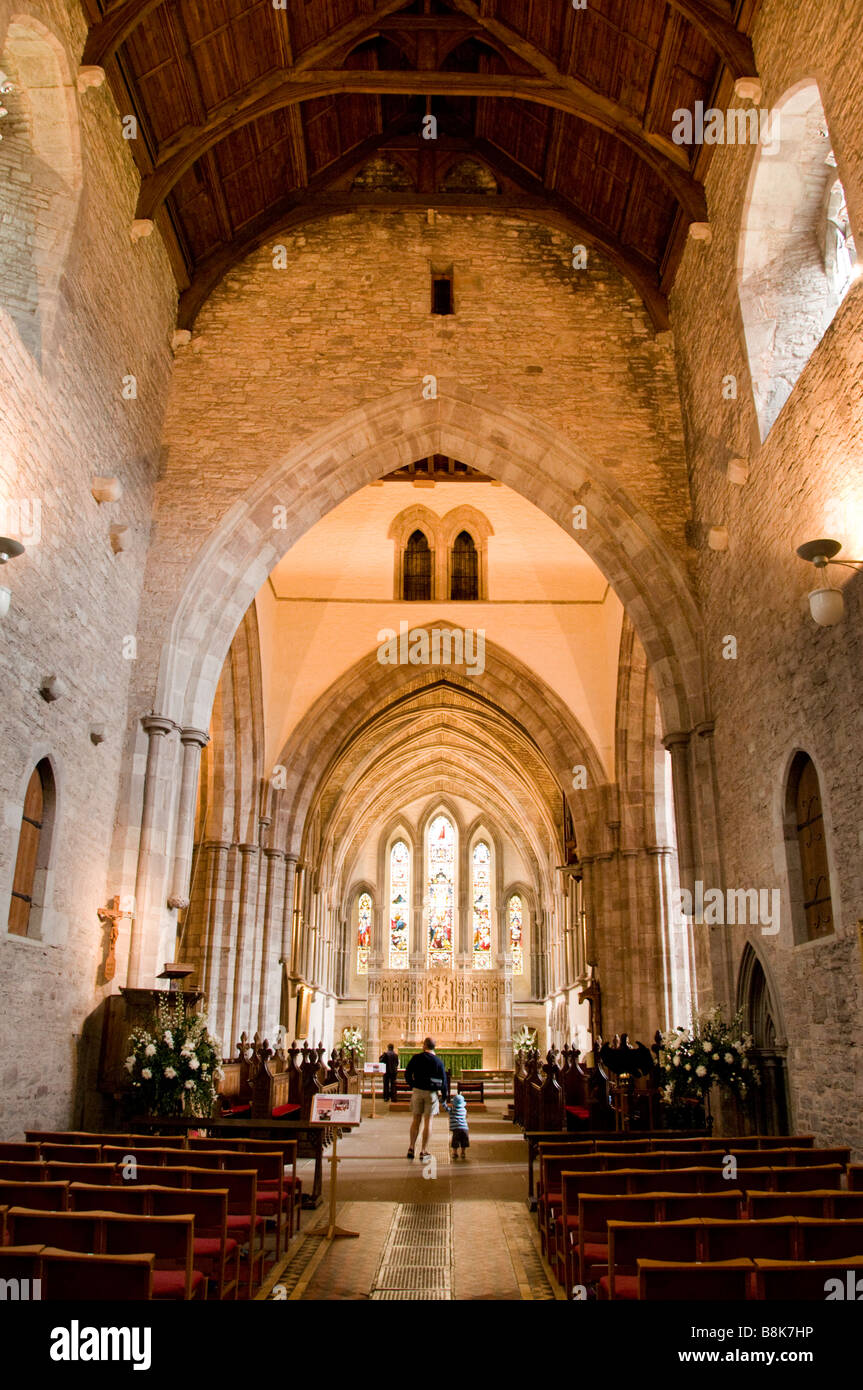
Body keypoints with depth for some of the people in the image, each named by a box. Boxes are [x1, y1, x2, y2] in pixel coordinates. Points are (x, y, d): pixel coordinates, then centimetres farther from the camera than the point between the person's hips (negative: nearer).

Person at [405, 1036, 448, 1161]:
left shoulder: (416, 1058, -2)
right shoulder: (439, 1061, -2)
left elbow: (407, 1074, 0)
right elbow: (443, 1080, 1)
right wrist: (443, 1095, 12)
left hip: (417, 1091, 1)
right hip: (432, 1093, -1)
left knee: (416, 1120, 12)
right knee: (428, 1122, 4)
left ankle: (411, 1148, 8)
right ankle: (424, 1151, 4)